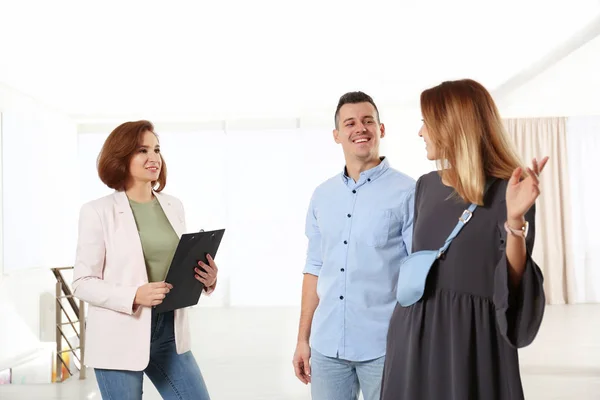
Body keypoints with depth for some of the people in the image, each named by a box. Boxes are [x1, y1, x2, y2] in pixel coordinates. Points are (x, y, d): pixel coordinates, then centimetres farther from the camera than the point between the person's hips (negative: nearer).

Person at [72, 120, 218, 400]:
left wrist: (206, 279, -8)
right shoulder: (98, 211, -8)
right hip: (120, 339, -4)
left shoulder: (174, 207, 7)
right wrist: (134, 296, -23)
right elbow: (82, 283, -9)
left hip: (170, 332, 5)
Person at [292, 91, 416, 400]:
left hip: (385, 346, -4)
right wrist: (303, 338, 11)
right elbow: (314, 269, 12)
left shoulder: (407, 192, -6)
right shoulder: (322, 196, 8)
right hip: (327, 344, 4)